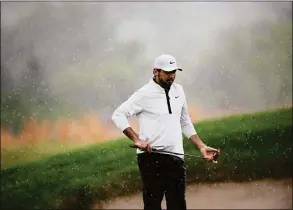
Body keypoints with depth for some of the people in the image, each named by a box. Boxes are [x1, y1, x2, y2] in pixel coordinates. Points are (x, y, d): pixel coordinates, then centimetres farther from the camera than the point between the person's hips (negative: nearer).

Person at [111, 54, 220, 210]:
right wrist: (137, 139, -20)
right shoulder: (145, 94, -7)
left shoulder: (178, 91, 12)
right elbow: (118, 115, -10)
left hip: (176, 157, 6)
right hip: (151, 158, -6)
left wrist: (201, 147, 15)